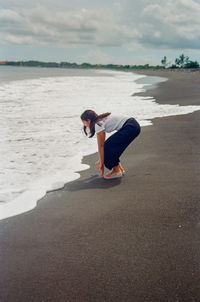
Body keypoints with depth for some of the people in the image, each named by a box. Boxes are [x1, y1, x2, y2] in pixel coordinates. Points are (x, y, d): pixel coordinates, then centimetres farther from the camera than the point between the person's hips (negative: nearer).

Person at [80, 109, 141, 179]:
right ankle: (120, 168, 19)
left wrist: (101, 163, 3)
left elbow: (101, 146, -5)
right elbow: (102, 144, 24)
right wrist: (101, 159, 29)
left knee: (108, 146, -4)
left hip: (130, 128, -9)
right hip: (134, 126, 9)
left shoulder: (98, 125, -9)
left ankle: (117, 171, 3)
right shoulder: (101, 121, 18)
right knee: (112, 145, 13)